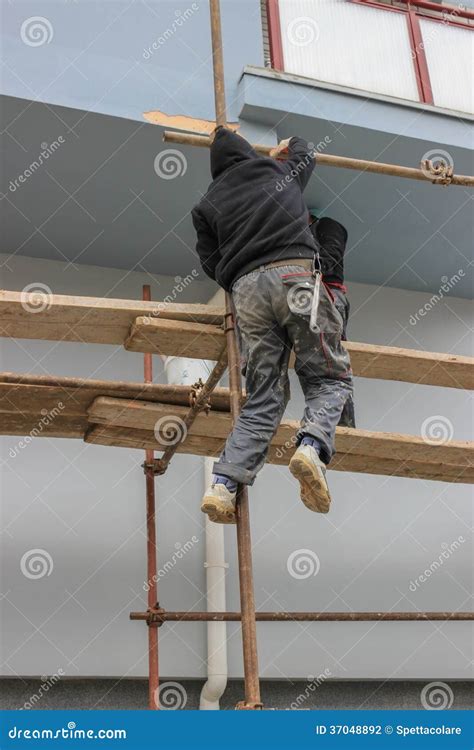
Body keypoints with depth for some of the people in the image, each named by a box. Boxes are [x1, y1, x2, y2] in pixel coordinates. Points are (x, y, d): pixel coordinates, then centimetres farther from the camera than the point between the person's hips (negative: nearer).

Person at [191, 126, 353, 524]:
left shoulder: (207, 203, 24)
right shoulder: (278, 169, 25)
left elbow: (212, 263, 17)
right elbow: (305, 149, 47)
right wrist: (289, 146, 67)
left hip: (246, 289, 2)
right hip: (295, 273, -2)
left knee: (263, 398, 3)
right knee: (330, 378, 2)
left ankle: (224, 481, -13)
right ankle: (312, 444, -27)